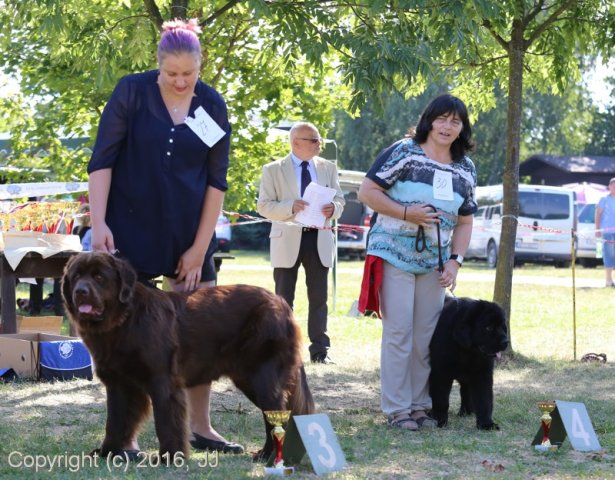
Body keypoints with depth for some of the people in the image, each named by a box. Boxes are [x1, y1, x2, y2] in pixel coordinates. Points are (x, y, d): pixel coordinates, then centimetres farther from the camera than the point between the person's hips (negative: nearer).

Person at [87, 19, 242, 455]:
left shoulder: (212, 105, 0)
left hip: (189, 235, 3)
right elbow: (102, 159, -7)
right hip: (131, 231, -3)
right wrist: (98, 223, -16)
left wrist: (201, 247, -2)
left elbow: (216, 180, 2)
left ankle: (201, 428, 19)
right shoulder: (132, 92, -7)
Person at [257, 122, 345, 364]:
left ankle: (320, 350, 8)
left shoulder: (328, 168, 10)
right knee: (283, 298, 3)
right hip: (287, 240, -3)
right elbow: (264, 206, -5)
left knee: (318, 298, 4)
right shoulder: (273, 170, -1)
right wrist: (290, 207, -23)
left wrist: (333, 208, -13)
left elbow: (339, 199, 12)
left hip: (319, 239, 3)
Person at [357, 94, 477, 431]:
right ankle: (396, 409, 0)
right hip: (395, 254, -5)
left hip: (434, 261, 5)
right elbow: (366, 192, -9)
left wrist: (455, 260, 1)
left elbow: (464, 221, 13)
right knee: (398, 332, -6)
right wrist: (407, 213, -19)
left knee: (426, 336, 8)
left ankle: (420, 404, 18)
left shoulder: (465, 169, 8)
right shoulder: (403, 152, -8)